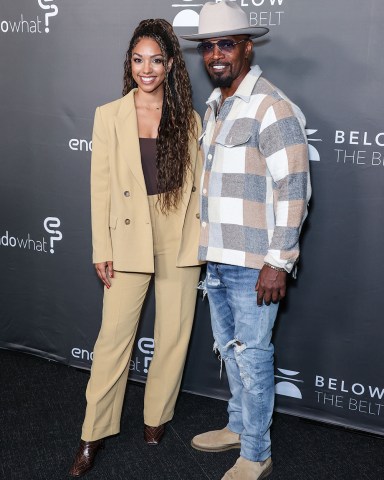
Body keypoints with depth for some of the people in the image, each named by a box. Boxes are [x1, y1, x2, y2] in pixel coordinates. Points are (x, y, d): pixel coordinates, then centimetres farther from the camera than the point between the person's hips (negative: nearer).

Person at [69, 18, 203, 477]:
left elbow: (198, 181, 7)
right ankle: (94, 433, 15)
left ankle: (156, 417, 29)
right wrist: (102, 249, -4)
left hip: (180, 239, 2)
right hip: (129, 238, -1)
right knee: (114, 336, 0)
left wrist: (203, 239, 1)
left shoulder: (189, 119, 5)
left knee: (174, 334, 9)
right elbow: (100, 185, -1)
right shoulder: (109, 115, 1)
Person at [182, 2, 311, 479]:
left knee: (252, 356, 3)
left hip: (253, 264, -8)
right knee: (229, 347, 20)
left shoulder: (271, 108, -14)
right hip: (216, 258, 8)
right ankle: (238, 426, 39)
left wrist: (277, 263, -19)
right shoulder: (214, 105, 12)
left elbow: (294, 189, -18)